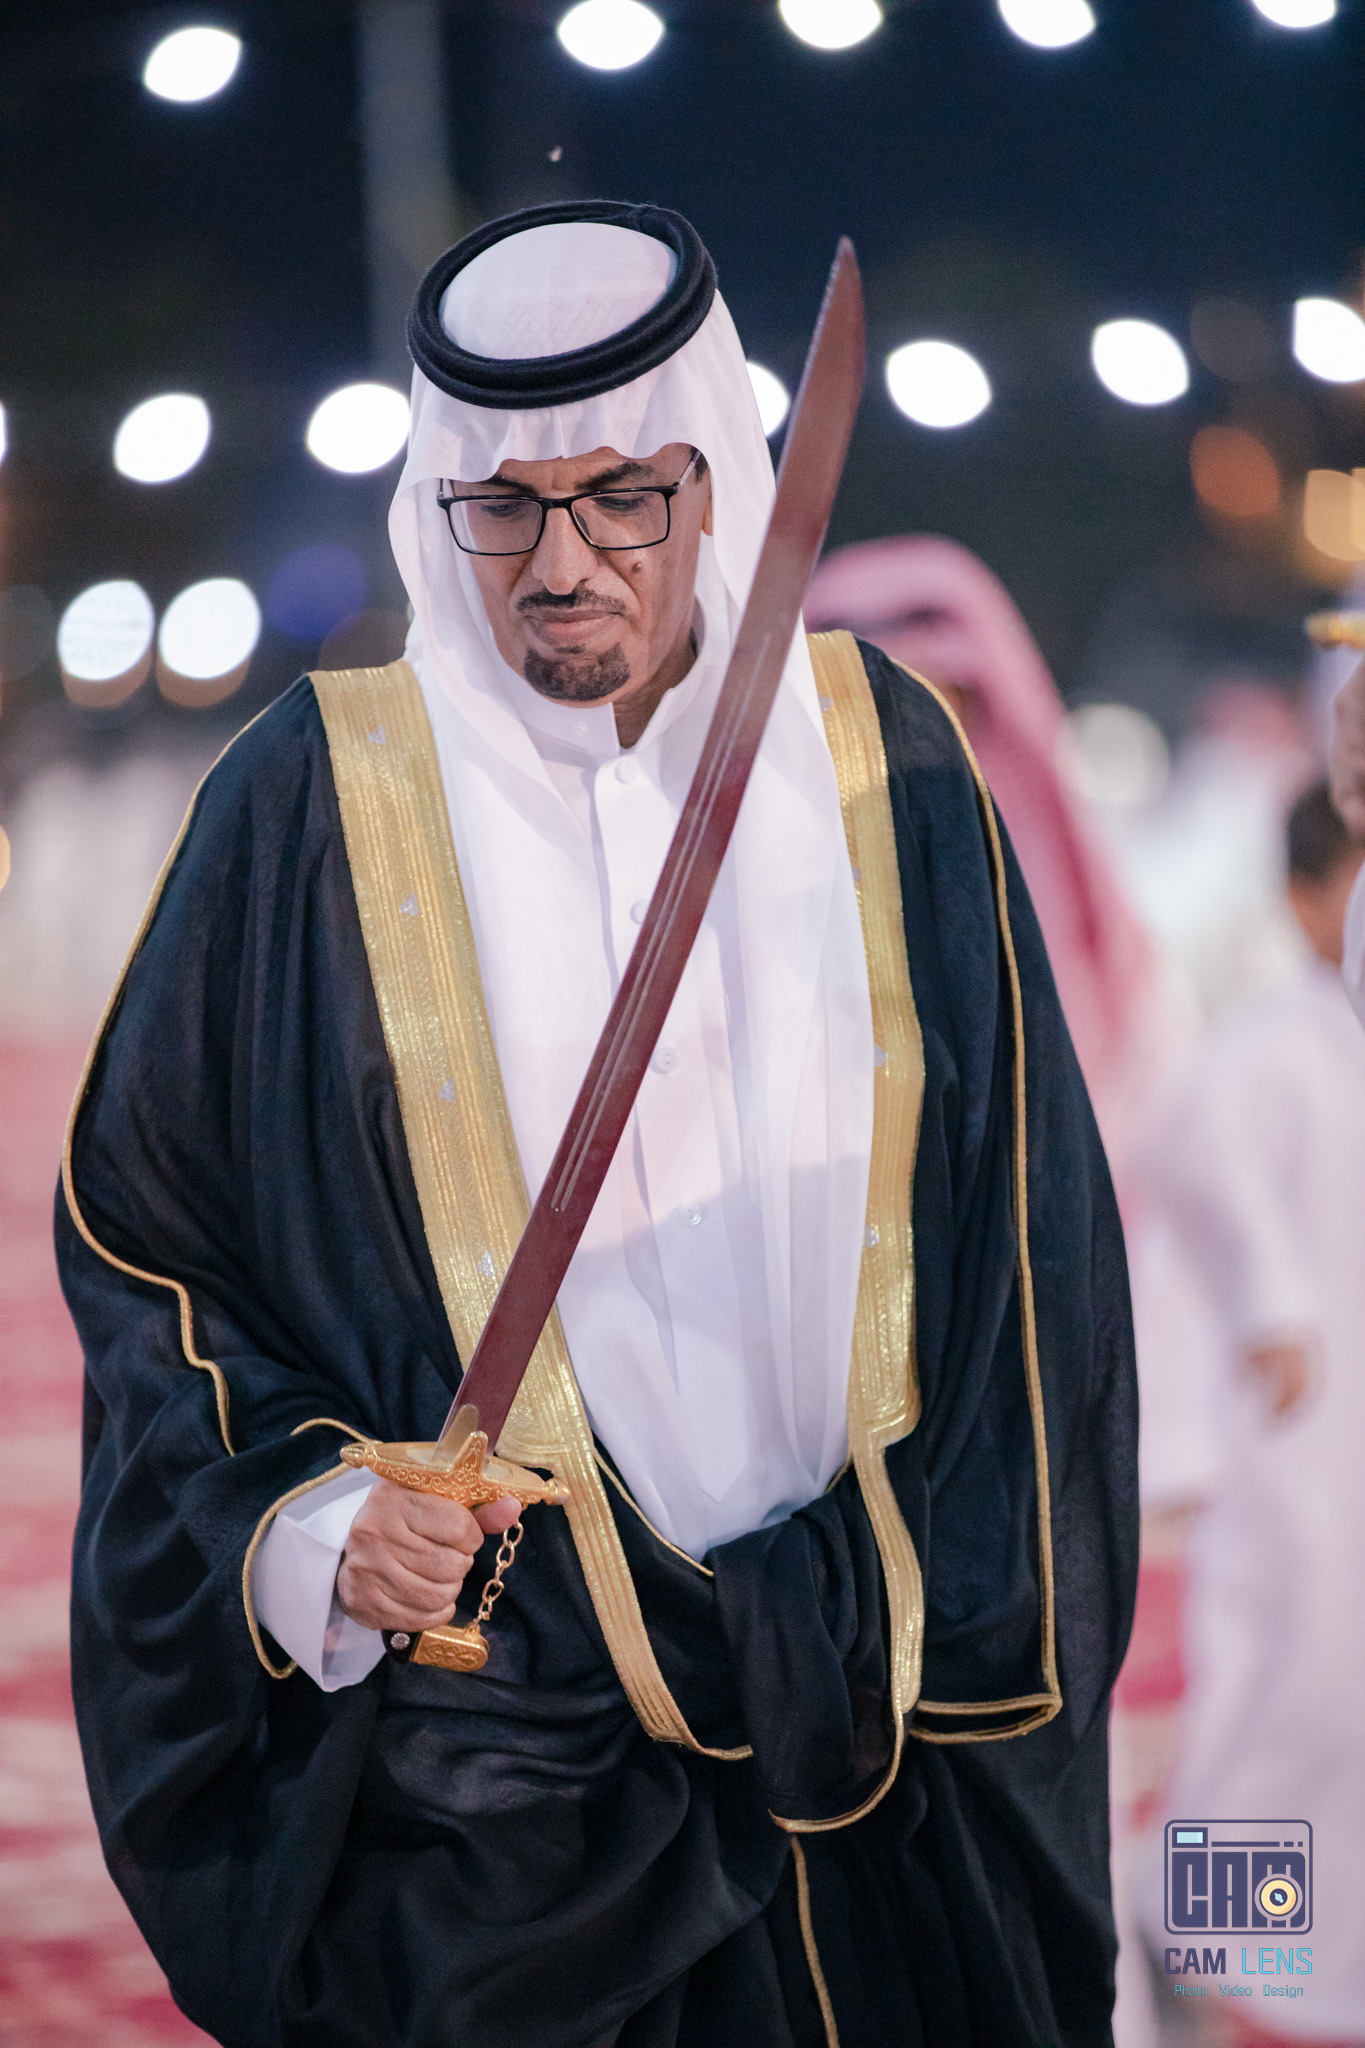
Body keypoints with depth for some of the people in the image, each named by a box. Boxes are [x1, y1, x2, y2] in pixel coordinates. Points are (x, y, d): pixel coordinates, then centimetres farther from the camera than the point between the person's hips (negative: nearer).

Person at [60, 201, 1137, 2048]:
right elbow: (143, 1238, 0)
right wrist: (299, 1526, -16)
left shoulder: (878, 768, 3)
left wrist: (969, 1640, -1)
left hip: (877, 1697, 2)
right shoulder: (314, 802, -3)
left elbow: (1015, 1231, 6)